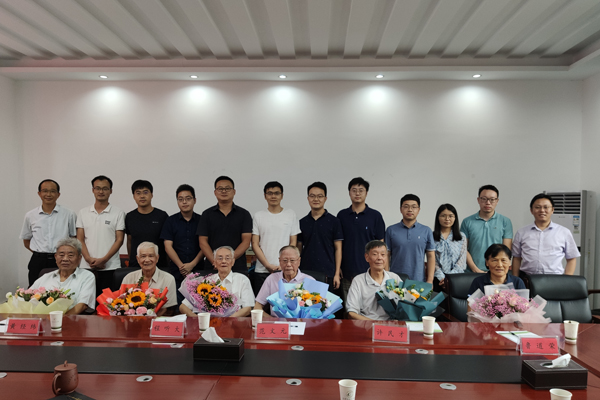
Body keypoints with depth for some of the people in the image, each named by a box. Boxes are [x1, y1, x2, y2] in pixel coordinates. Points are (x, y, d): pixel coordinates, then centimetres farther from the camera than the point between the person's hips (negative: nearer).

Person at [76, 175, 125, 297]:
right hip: (87, 266, 2)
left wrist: (103, 259, -11)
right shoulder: (83, 213, 11)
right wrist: (89, 259, -7)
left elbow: (119, 240, -1)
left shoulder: (118, 213, 3)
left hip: (110, 267, -2)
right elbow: (80, 239, 8)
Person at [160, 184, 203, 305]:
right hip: (176, 272, 0)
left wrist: (192, 264, -11)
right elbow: (168, 246, 1)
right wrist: (181, 266, -9)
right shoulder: (171, 221, 8)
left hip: (198, 272, 0)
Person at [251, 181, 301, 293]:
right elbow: (255, 244, 3)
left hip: (285, 271, 0)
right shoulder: (258, 216, 7)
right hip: (262, 271, 1)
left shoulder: (291, 215, 7)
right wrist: (268, 265, -7)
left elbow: (293, 243, 5)